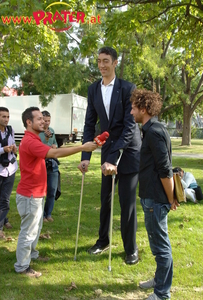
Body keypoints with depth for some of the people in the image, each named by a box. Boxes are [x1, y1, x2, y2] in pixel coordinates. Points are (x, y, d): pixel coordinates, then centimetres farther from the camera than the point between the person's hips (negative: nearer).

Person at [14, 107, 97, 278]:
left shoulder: (34, 140, 12)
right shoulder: (29, 141, -24)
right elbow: (55, 153, -35)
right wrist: (82, 147, -34)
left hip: (36, 193, 10)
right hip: (30, 195, -10)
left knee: (36, 227, 22)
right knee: (28, 231, 1)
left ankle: (31, 254, 38)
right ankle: (22, 267, 13)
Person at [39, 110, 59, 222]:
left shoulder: (52, 130, 9)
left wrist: (55, 146, 0)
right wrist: (46, 137, -25)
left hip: (52, 164, 6)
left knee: (52, 191, 11)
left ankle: (48, 213, 27)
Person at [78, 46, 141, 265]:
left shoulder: (127, 88, -12)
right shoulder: (93, 89, 2)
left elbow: (130, 126, -18)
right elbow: (90, 124, 3)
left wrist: (113, 158, -23)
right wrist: (86, 156, -6)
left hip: (128, 152, -4)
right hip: (108, 151, 5)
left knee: (127, 202, 1)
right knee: (105, 199, 15)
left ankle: (131, 248, 19)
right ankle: (103, 240, 34)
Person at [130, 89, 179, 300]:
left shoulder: (154, 131, -19)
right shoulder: (152, 130, 12)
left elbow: (165, 170, -21)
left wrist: (171, 199, -14)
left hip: (156, 199, -10)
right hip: (151, 197, 10)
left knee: (160, 246, 3)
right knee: (157, 243, 21)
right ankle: (160, 279, 38)